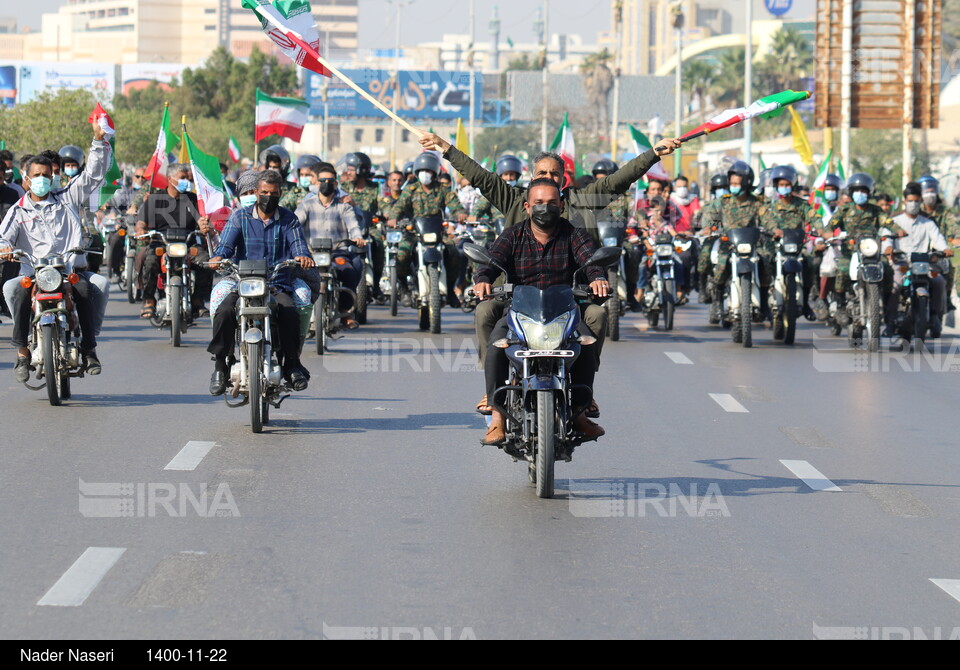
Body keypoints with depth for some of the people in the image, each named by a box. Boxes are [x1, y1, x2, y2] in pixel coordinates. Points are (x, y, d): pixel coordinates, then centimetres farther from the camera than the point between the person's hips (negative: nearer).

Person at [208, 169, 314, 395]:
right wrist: (218, 257, -26)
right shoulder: (240, 217, 11)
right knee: (224, 312, -29)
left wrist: (303, 257, -27)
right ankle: (220, 365, -13)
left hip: (279, 285, 0)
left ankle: (292, 363, -8)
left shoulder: (289, 219, 12)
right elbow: (226, 243, -1)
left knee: (290, 314, -31)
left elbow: (298, 245, -2)